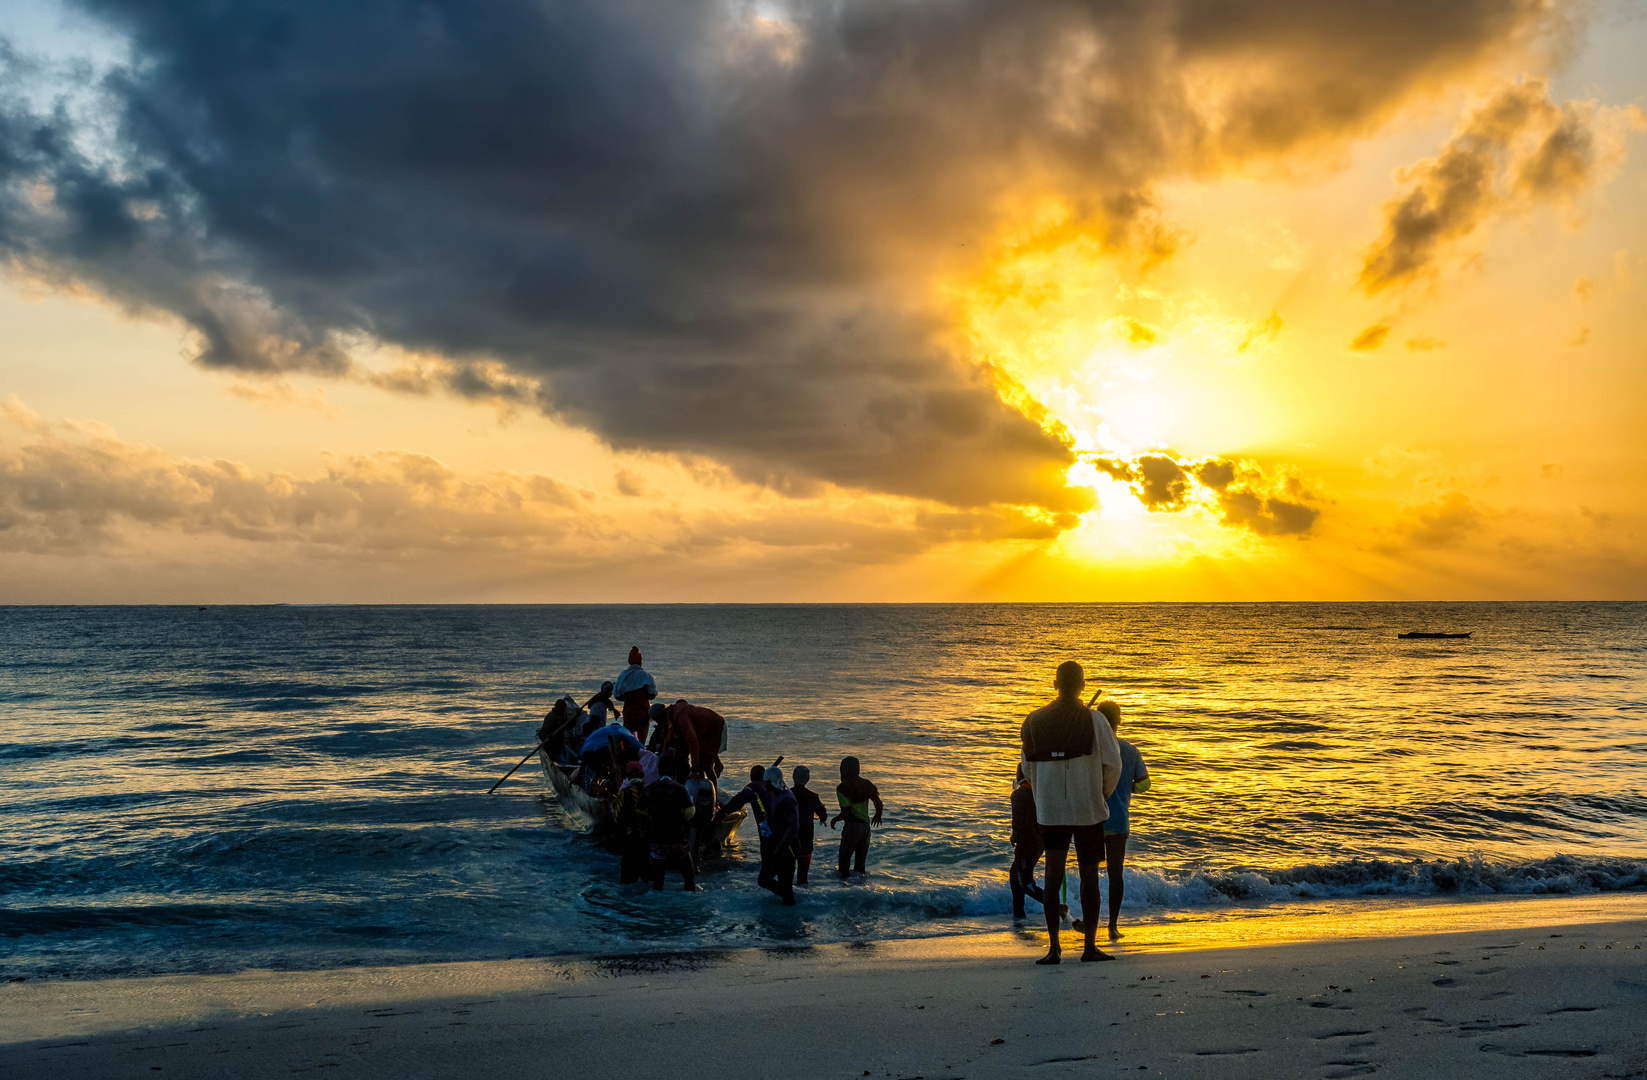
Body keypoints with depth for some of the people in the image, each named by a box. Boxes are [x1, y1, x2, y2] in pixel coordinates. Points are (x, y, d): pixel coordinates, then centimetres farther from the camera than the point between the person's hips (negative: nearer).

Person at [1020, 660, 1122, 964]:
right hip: (1088, 808, -2)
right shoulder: (1094, 720, -8)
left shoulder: (1034, 721, 0)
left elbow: (1028, 767, 8)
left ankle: (1054, 946, -1)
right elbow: (1112, 763, -6)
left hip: (1049, 810, 2)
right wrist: (1104, 794, 12)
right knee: (1089, 875, 6)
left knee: (1053, 874, 4)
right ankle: (1090, 946, 10)